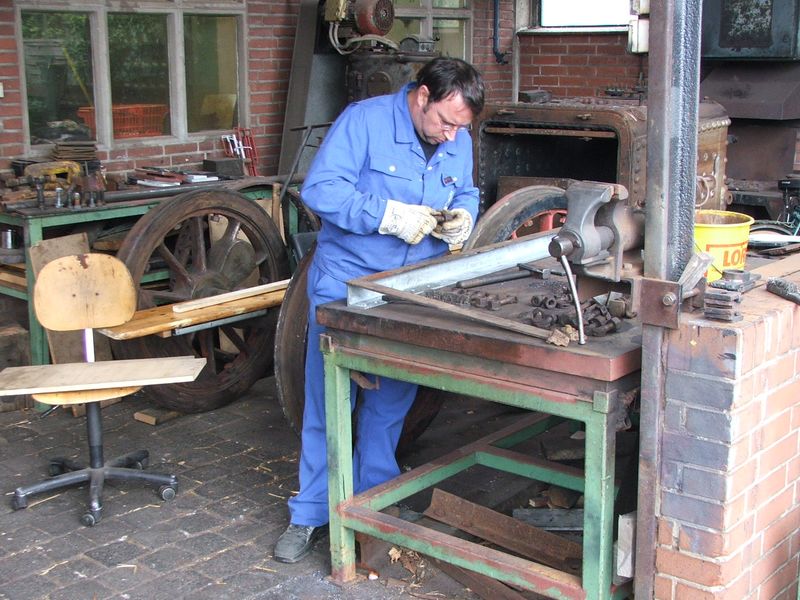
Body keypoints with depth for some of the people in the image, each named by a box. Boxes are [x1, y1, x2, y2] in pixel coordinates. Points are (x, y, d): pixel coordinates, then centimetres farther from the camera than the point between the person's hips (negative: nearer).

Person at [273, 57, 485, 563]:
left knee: (391, 403, 12)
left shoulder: (459, 141, 5)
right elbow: (320, 188, -19)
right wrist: (390, 215, -26)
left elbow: (466, 194, 19)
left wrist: (463, 217, -6)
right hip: (345, 281, -5)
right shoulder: (364, 121, -13)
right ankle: (312, 514, 13)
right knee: (328, 402, 0)